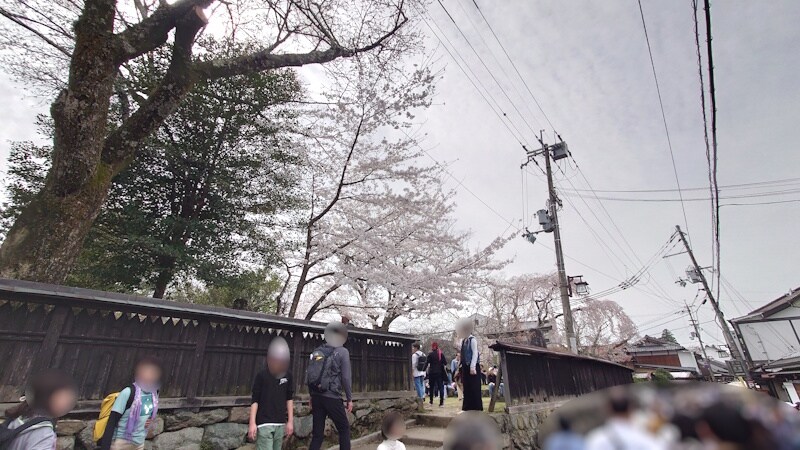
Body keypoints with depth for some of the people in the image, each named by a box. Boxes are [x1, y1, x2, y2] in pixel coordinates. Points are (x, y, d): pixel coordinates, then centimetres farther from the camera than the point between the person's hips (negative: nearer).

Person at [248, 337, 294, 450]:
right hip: (264, 423, -4)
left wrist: (290, 421, 9)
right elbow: (255, 400, -4)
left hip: (280, 424, 4)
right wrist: (252, 423, -9)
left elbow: (289, 399, 9)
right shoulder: (262, 376, -8)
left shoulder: (288, 376, 2)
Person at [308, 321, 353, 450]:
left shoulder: (316, 352, 10)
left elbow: (308, 376, 11)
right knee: (344, 429, 13)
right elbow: (346, 377, -8)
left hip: (316, 396, 5)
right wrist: (349, 399, 1)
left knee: (317, 433, 12)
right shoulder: (342, 352, -5)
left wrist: (312, 396, 19)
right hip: (332, 397, -5)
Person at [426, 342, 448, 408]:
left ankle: (431, 401, 23)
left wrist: (428, 372, 1)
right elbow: (445, 364, 1)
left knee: (432, 387, 14)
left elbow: (428, 365, -8)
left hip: (432, 373, -1)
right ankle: (441, 403, -3)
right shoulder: (441, 354, 2)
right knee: (441, 387, 4)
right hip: (440, 373, 2)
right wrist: (444, 370, 13)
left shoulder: (430, 354, -6)